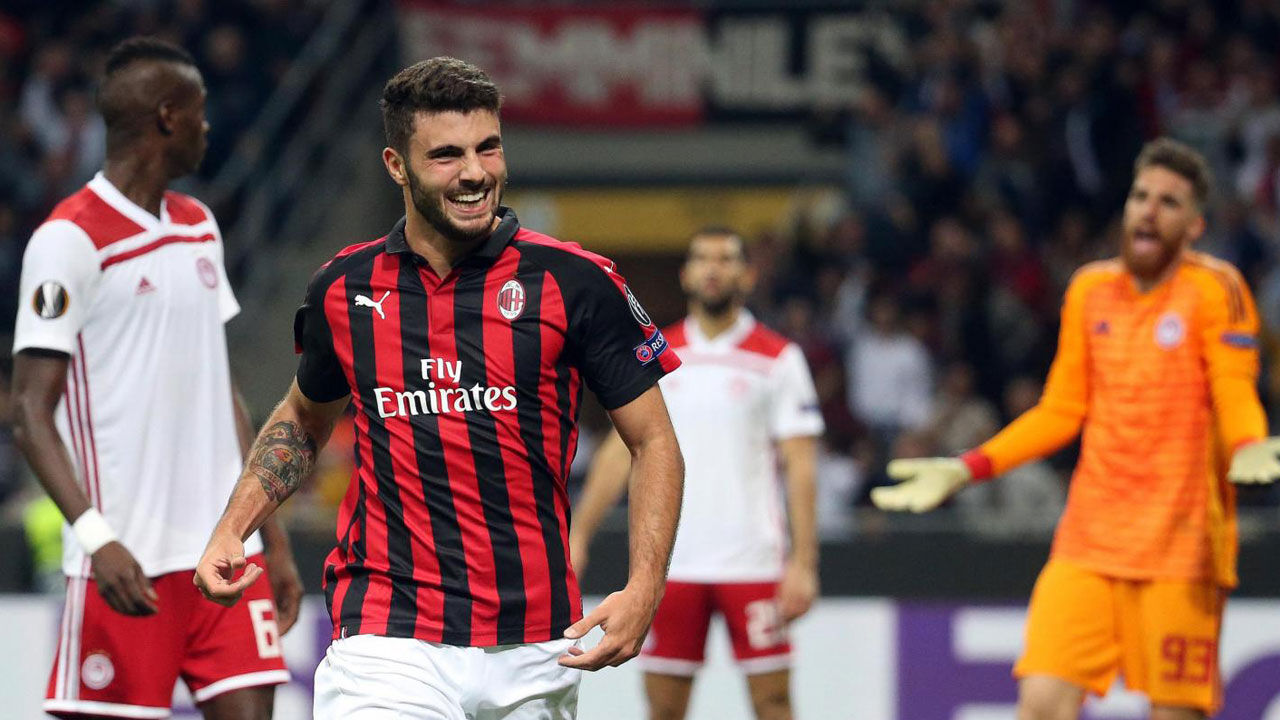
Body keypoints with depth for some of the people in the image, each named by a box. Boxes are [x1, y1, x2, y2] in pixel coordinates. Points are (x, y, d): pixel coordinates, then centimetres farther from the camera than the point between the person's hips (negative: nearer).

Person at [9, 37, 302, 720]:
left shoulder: (199, 227, 16)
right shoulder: (70, 240, -9)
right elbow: (31, 414, -12)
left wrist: (273, 537, 19)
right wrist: (96, 537, -25)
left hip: (226, 550, 7)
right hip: (129, 561, -7)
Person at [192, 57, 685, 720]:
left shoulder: (574, 283, -4)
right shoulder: (343, 290, 5)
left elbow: (654, 442, 1)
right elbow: (303, 417, 24)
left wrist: (643, 592, -12)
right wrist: (231, 531, 10)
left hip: (534, 652, 0)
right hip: (386, 635, 0)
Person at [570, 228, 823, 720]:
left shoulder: (778, 359, 1)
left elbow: (800, 465, -3)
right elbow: (621, 450, 12)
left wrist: (803, 562, -11)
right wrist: (577, 534, 5)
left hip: (752, 563, -3)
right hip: (668, 563, 3)